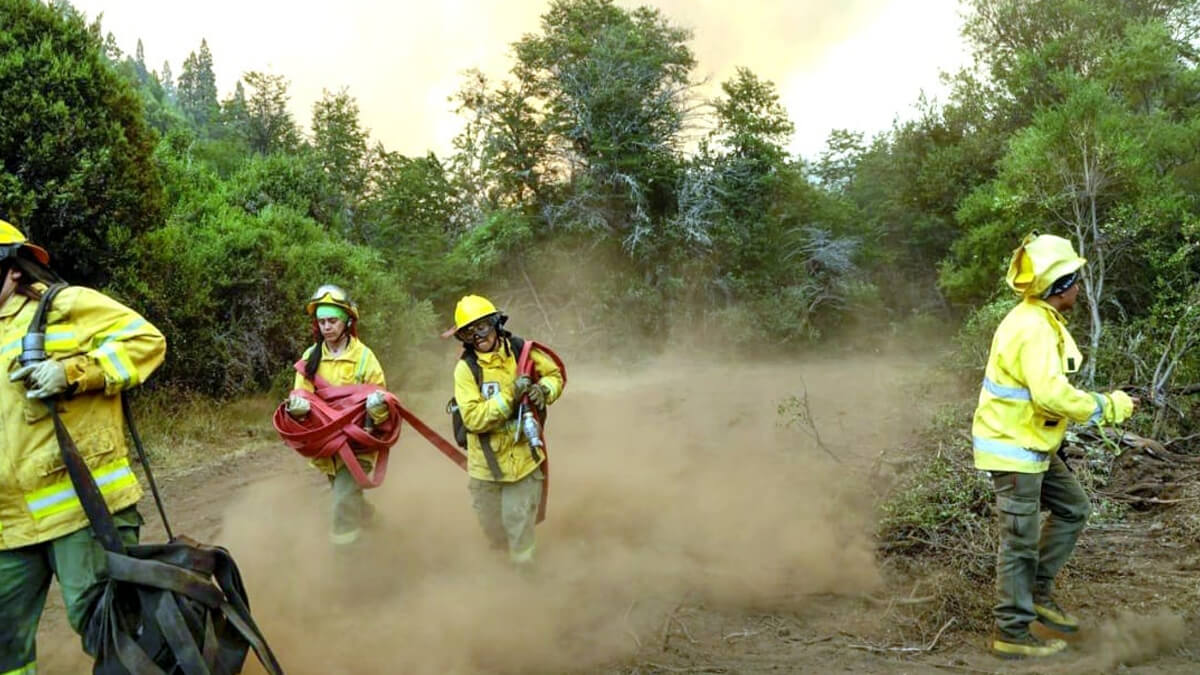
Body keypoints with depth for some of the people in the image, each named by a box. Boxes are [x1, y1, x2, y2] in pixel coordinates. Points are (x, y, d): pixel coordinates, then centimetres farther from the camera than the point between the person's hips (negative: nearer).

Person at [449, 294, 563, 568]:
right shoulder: (466, 369, -15)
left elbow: (555, 374, 8)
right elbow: (473, 418, -23)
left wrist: (543, 390, -13)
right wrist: (509, 397, -30)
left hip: (523, 453, 0)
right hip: (486, 458, 0)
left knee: (520, 519, 5)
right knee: (491, 522, 19)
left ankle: (523, 567, 28)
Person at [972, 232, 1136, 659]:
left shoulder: (1038, 319, 9)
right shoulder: (1034, 329, -24)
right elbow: (1051, 395, -32)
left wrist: (1098, 403, 4)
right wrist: (1106, 408, -20)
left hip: (1031, 443, 10)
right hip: (1013, 448, -10)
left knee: (1072, 509, 20)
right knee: (1021, 542, -1)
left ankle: (1037, 592, 27)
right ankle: (1012, 634, 10)